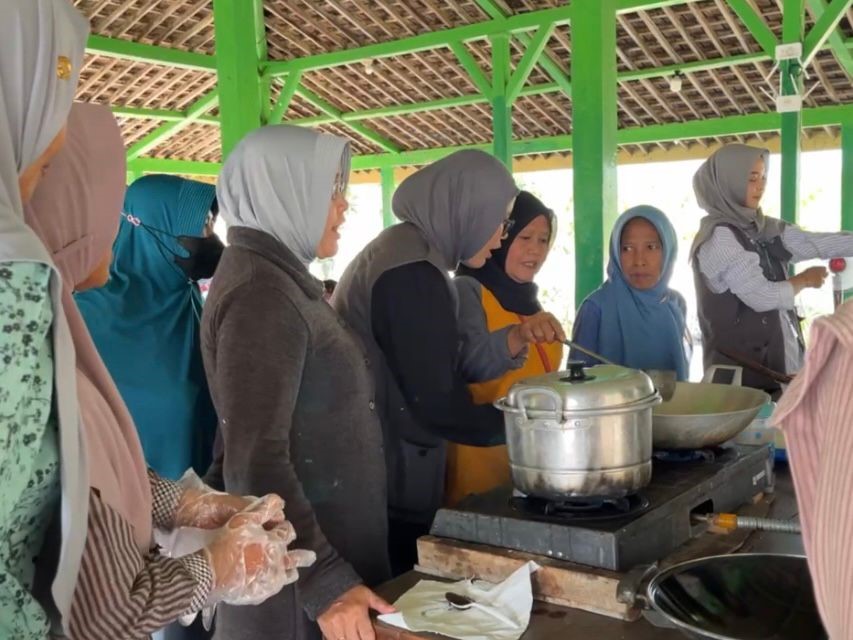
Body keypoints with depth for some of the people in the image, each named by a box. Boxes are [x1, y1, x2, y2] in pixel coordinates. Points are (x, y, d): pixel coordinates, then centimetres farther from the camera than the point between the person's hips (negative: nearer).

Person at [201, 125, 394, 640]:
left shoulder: (279, 277, 9)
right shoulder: (262, 294, -22)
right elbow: (255, 463, -27)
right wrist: (325, 582, -29)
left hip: (331, 538, 9)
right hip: (296, 565, -9)